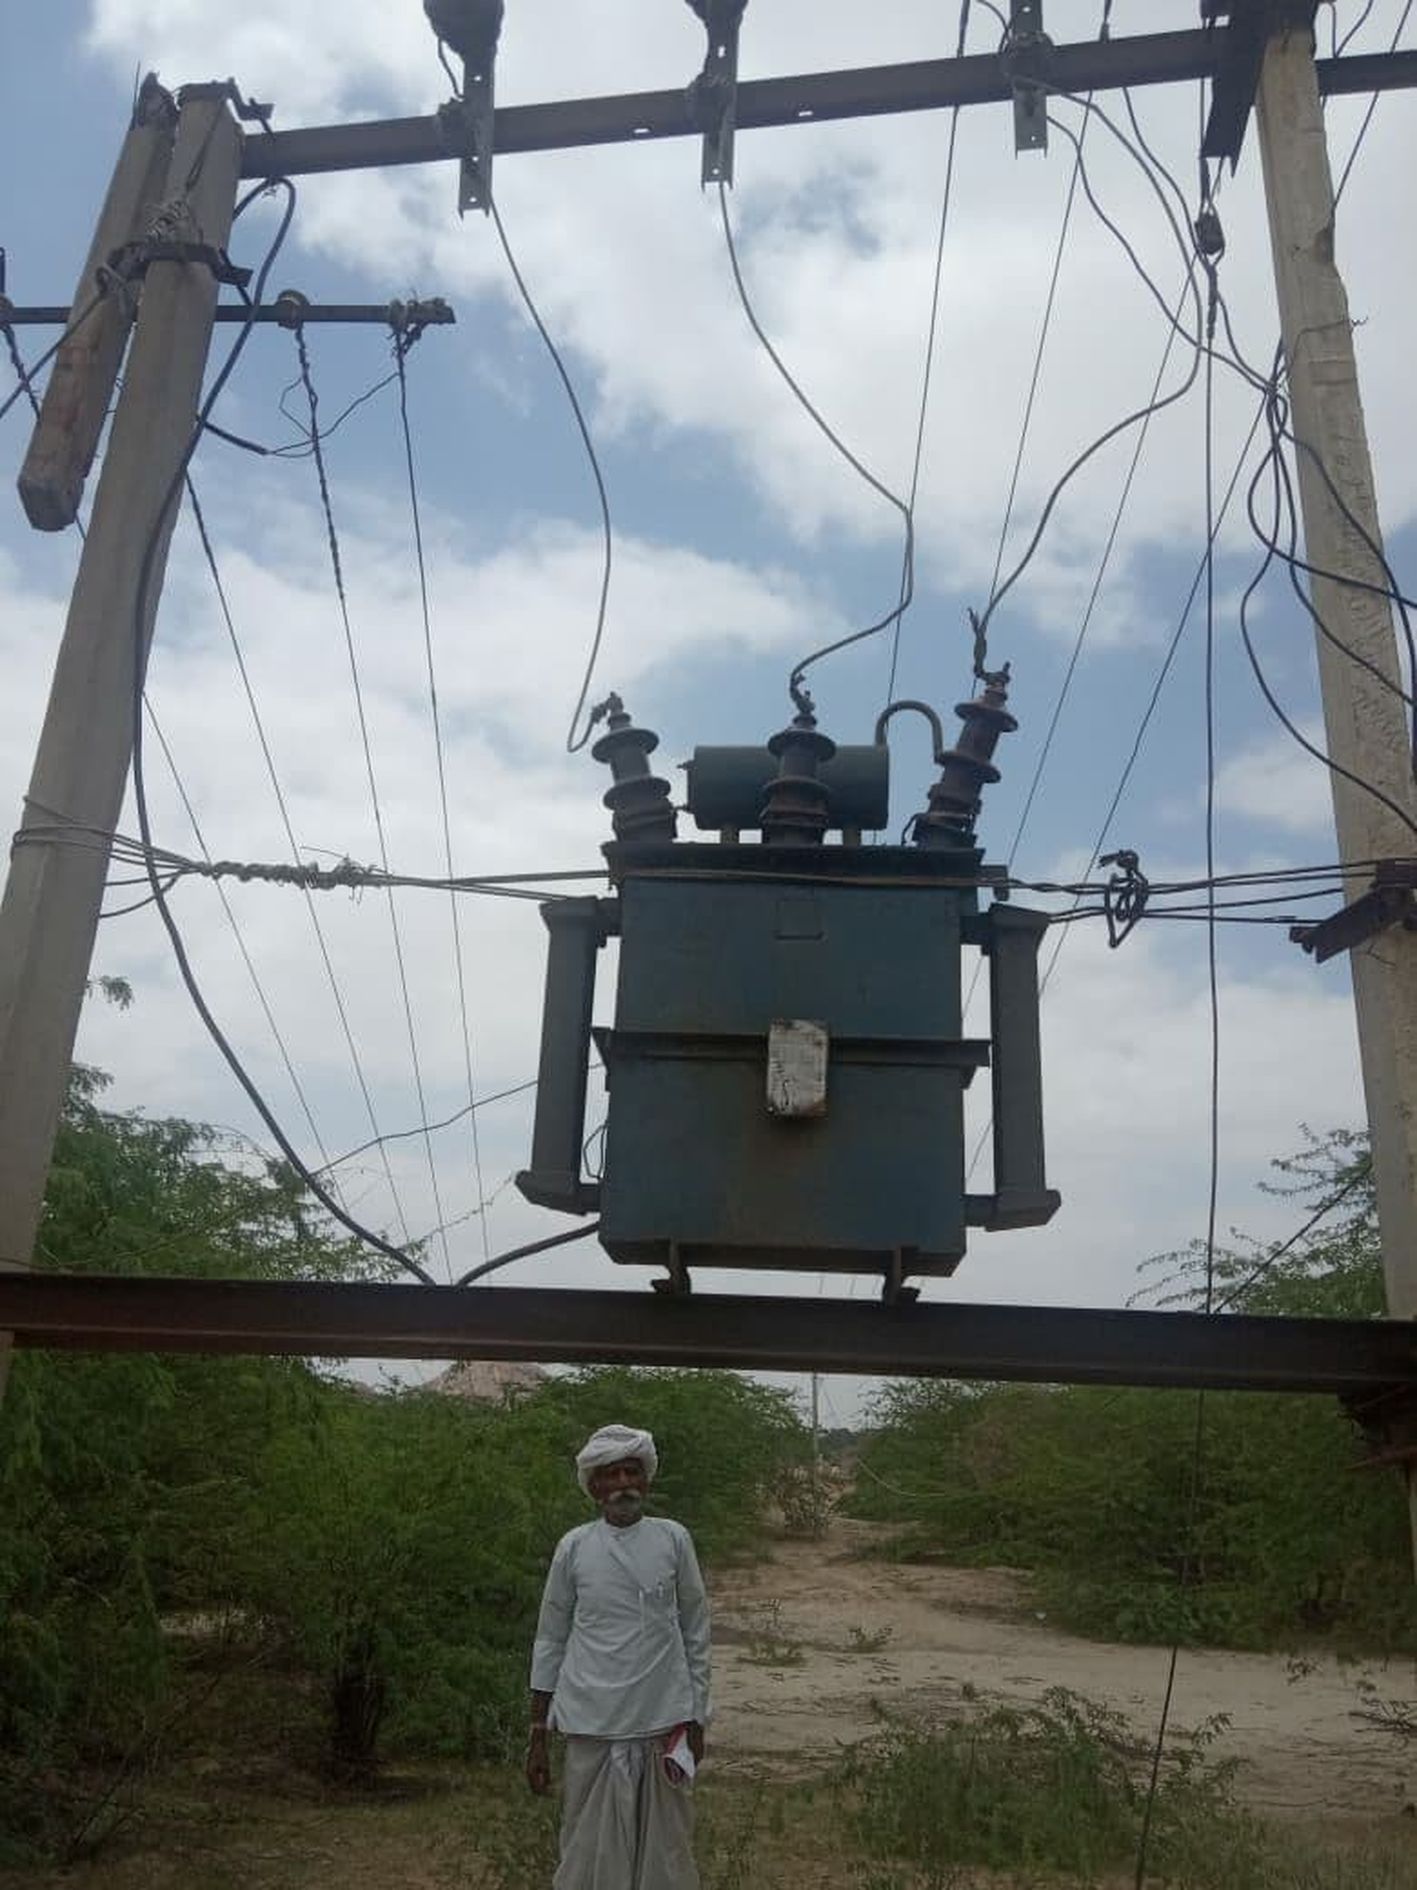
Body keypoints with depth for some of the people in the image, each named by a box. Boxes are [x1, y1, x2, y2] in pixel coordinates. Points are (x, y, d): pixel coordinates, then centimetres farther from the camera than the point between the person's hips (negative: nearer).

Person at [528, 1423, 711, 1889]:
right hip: (592, 1728, 0)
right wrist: (538, 1736, 5)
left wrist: (696, 1720, 6)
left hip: (664, 1726, 0)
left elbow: (695, 1634, 6)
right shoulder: (574, 1547, -1)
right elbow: (550, 1642, 5)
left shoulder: (673, 1540, 0)